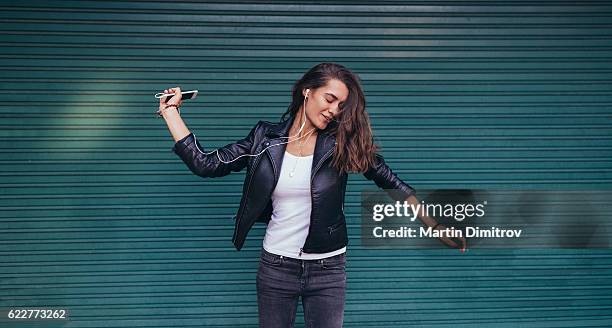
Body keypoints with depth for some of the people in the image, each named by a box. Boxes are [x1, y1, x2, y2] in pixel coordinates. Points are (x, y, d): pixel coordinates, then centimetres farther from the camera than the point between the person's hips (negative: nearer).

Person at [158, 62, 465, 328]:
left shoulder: (341, 142, -6)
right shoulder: (266, 138, -3)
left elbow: (391, 182, -1)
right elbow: (205, 164, -4)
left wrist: (434, 225, -2)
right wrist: (170, 110, -3)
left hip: (327, 269, -1)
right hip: (275, 266, 1)